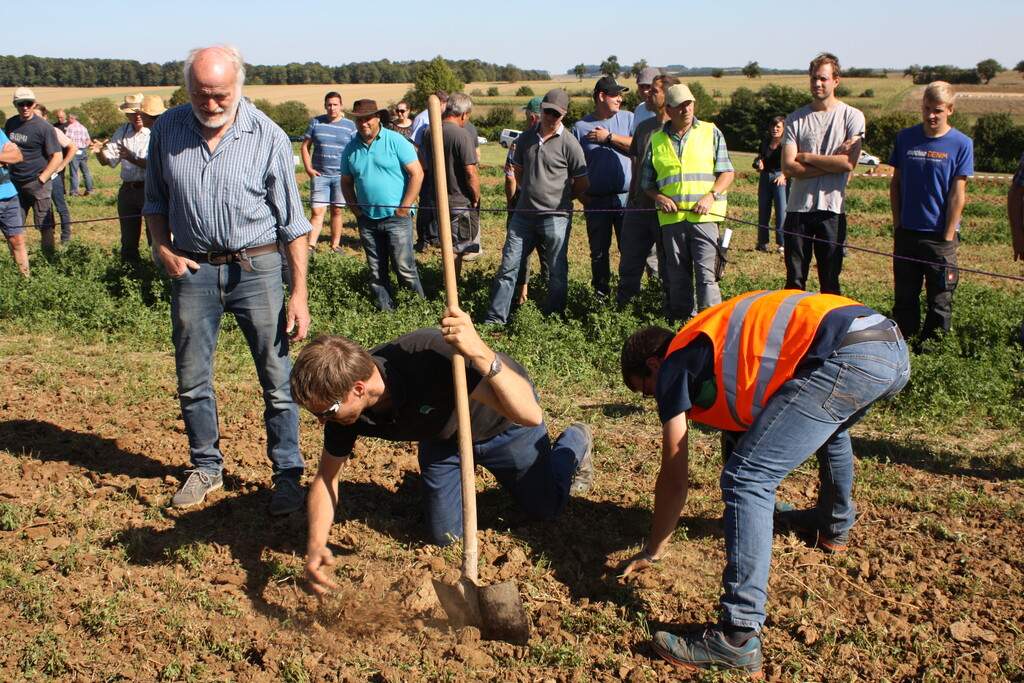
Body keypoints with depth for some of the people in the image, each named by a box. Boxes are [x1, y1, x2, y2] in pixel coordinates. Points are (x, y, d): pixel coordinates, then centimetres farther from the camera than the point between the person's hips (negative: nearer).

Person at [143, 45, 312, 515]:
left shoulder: (268, 137, -7)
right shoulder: (167, 130, 1)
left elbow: (292, 221, -4)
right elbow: (155, 201, 15)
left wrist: (299, 292, -8)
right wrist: (164, 251, -1)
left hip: (257, 268, -3)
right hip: (193, 269, 3)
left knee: (278, 381, 0)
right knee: (192, 383, 12)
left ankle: (288, 475, 16)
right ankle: (206, 467, 31)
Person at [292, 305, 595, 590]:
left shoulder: (433, 354, -47)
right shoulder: (344, 407, -29)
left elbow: (529, 415, -50)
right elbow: (326, 477, -13)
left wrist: (480, 353, -66)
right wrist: (316, 546, -30)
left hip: (504, 425, -4)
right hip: (444, 436, 4)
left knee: (545, 508, 15)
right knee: (444, 536, 9)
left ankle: (576, 441, 44)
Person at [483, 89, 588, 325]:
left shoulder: (569, 143, -6)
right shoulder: (526, 138, 9)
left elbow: (582, 183, 1)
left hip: (555, 218, -4)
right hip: (524, 214, 5)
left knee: (557, 273, 3)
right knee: (508, 266, 4)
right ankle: (495, 319, 12)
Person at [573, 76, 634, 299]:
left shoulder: (628, 118, 8)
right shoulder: (580, 126, 4)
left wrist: (609, 137, -9)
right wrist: (579, 192, -4)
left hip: (626, 197, 1)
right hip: (596, 200, 0)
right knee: (599, 249, 7)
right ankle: (600, 292, 20)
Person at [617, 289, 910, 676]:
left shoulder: (674, 367, 11)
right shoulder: (718, 342, 33)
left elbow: (674, 480, 14)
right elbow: (743, 421, 46)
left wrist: (652, 553, 27)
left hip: (846, 357, -10)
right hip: (895, 350, 10)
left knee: (746, 481, -8)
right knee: (828, 425, 40)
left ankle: (739, 640, -10)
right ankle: (834, 525, 60)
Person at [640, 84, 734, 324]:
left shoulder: (711, 133, 9)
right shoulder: (657, 140, 12)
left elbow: (727, 172, 6)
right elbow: (646, 182, 17)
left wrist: (711, 196, -10)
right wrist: (659, 197, -3)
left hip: (704, 215, -2)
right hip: (671, 217, 2)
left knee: (706, 272, -10)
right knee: (677, 275, 7)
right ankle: (682, 321, 17)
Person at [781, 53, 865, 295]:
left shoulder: (852, 116, 1)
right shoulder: (795, 119, 5)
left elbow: (849, 163, -12)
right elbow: (788, 167, -6)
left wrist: (806, 157, -7)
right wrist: (831, 163, -11)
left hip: (832, 209, -1)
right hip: (798, 209, 1)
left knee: (830, 281, 5)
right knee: (794, 280, 5)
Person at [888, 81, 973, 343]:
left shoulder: (961, 144, -6)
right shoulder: (905, 137, 2)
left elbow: (957, 194, -6)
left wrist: (948, 236, -8)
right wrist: (897, 224, 4)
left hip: (940, 236, -3)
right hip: (907, 233, 3)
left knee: (939, 300, 5)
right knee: (904, 297, 11)